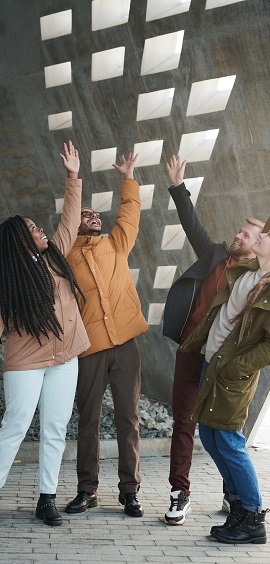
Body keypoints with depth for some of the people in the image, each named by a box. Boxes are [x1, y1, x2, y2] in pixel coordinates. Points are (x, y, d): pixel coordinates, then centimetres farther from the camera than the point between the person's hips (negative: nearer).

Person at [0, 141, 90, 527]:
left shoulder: (55, 253, 4)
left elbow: (71, 218, 10)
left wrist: (73, 178, 6)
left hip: (64, 358, 5)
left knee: (55, 429, 7)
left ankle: (47, 499, 15)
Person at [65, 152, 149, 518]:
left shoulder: (116, 245, 13)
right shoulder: (65, 257, 7)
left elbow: (130, 212, 17)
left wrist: (128, 177, 23)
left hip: (125, 345, 2)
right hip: (90, 349, -1)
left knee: (128, 419, 3)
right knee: (88, 421, 6)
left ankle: (129, 491, 11)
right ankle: (87, 491, 16)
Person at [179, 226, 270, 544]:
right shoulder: (244, 272, 6)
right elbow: (214, 315, 17)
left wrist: (235, 369, -20)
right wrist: (191, 344, 17)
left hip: (232, 375, -9)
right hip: (211, 363, 9)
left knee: (228, 443, -4)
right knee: (209, 438, 14)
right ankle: (240, 505, 26)